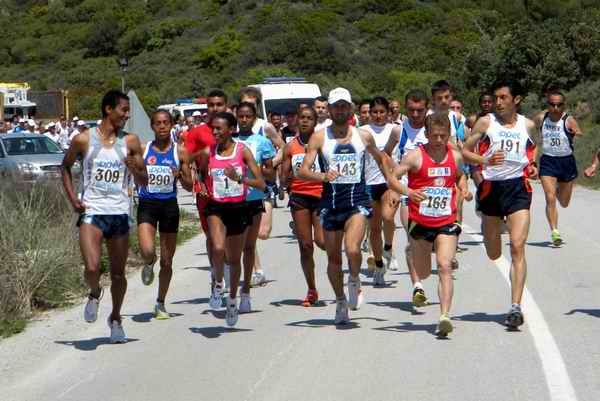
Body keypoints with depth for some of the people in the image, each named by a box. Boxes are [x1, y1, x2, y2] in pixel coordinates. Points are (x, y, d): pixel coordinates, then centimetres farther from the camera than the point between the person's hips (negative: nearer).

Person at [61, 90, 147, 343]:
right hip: (91, 211, -2)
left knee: (118, 273, 9)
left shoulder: (130, 142, 4)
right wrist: (72, 198, 4)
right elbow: (66, 166, 16)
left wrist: (135, 169, -14)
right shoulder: (83, 140, -1)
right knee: (92, 268, -18)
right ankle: (94, 294, 16)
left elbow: (144, 182, 8)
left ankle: (115, 319, 30)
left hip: (119, 213, 2)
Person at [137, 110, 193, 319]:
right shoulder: (142, 149, 2)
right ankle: (149, 264, 16)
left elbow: (189, 186, 4)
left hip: (169, 205, 1)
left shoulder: (180, 152, 2)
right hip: (147, 204, -1)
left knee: (167, 261, 7)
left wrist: (180, 176, -16)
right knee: (147, 251, -22)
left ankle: (160, 304, 24)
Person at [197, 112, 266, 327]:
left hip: (238, 208, 0)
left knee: (234, 258, 13)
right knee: (218, 249, -26)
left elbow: (261, 184, -12)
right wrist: (201, 187, -3)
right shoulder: (208, 153, 0)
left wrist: (238, 178, -27)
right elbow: (200, 175, 19)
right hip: (216, 207, 0)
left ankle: (232, 300, 35)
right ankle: (218, 284, 2)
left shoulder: (242, 151, -7)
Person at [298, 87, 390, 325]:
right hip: (331, 201, 1)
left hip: (358, 200, -1)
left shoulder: (363, 136, 5)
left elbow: (381, 158, 24)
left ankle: (354, 281, 9)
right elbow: (302, 171, -7)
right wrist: (323, 176, -26)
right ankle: (341, 301, 28)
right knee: (333, 257, 8)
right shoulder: (319, 138, 0)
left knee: (352, 249, -22)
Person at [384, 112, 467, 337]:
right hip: (420, 222, -1)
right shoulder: (415, 156, -7)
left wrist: (464, 189, 9)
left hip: (447, 222, 1)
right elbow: (391, 178, -11)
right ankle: (418, 285, 54)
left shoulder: (455, 156, 4)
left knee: (445, 267, -18)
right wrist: (407, 191, -28)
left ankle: (444, 317, -23)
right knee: (423, 273, 15)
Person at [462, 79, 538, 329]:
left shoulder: (528, 125, 6)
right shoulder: (486, 122, 0)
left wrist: (532, 164, 5)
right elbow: (464, 151, 0)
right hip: (491, 186, 0)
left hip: (518, 187, 0)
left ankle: (515, 307, -17)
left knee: (517, 246, -15)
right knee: (493, 254, 11)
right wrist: (485, 160, -18)